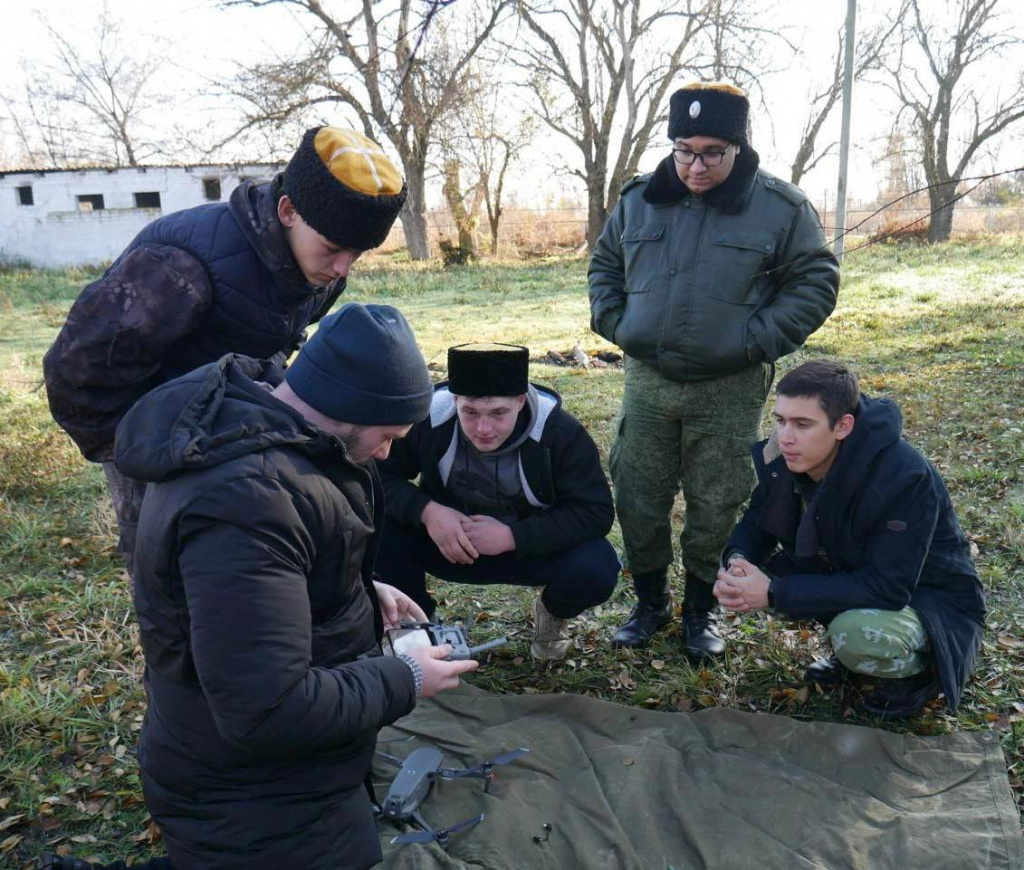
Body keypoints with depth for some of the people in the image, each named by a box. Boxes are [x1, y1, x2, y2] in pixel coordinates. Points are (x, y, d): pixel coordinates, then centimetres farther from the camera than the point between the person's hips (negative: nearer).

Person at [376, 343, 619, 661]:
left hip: (533, 547, 0)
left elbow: (596, 512, -22)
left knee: (598, 568, -30)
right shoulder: (428, 417, -22)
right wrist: (426, 511, -34)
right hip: (446, 543, 1)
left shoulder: (560, 432, -23)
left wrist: (512, 536, -32)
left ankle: (553, 613, 10)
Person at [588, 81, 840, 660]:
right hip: (647, 381, 3)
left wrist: (756, 341, -12)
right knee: (638, 498, 9)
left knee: (716, 506, 7)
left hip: (731, 390, -3)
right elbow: (604, 265, 18)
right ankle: (651, 602, 29)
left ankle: (702, 610, 27)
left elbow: (816, 283, -2)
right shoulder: (639, 199, 6)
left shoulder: (781, 207, -5)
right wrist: (616, 324, 3)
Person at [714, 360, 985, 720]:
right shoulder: (784, 459, -16)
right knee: (755, 563, -13)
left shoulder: (904, 477, -33)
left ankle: (918, 670, 0)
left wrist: (775, 594, -36)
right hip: (850, 576, 7)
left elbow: (888, 588, -34)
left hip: (928, 598, -6)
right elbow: (757, 524, -2)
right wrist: (737, 561, -27)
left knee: (855, 634, -36)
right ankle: (848, 645, 9)